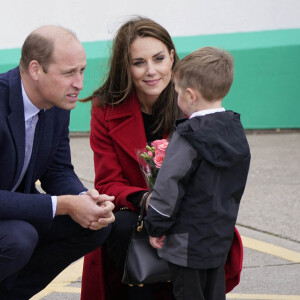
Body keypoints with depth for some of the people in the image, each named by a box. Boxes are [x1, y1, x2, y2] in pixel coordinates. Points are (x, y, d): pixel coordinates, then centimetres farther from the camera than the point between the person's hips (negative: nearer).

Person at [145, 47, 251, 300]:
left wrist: (156, 226, -7)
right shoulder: (236, 132, 6)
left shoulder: (189, 136, -19)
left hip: (188, 242, -8)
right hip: (222, 236, 8)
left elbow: (169, 186, -18)